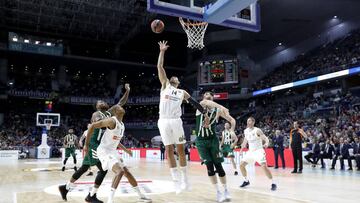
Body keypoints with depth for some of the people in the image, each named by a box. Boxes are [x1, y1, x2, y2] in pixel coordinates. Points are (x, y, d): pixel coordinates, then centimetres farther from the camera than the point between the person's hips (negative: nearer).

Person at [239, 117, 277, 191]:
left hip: (259, 151, -6)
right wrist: (242, 149, 23)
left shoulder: (257, 130, -15)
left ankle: (273, 183, -7)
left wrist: (266, 143, -42)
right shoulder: (246, 131, 4)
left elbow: (266, 138, -19)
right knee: (241, 164, 2)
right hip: (250, 151, 7)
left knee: (264, 166, -21)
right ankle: (246, 181, 20)